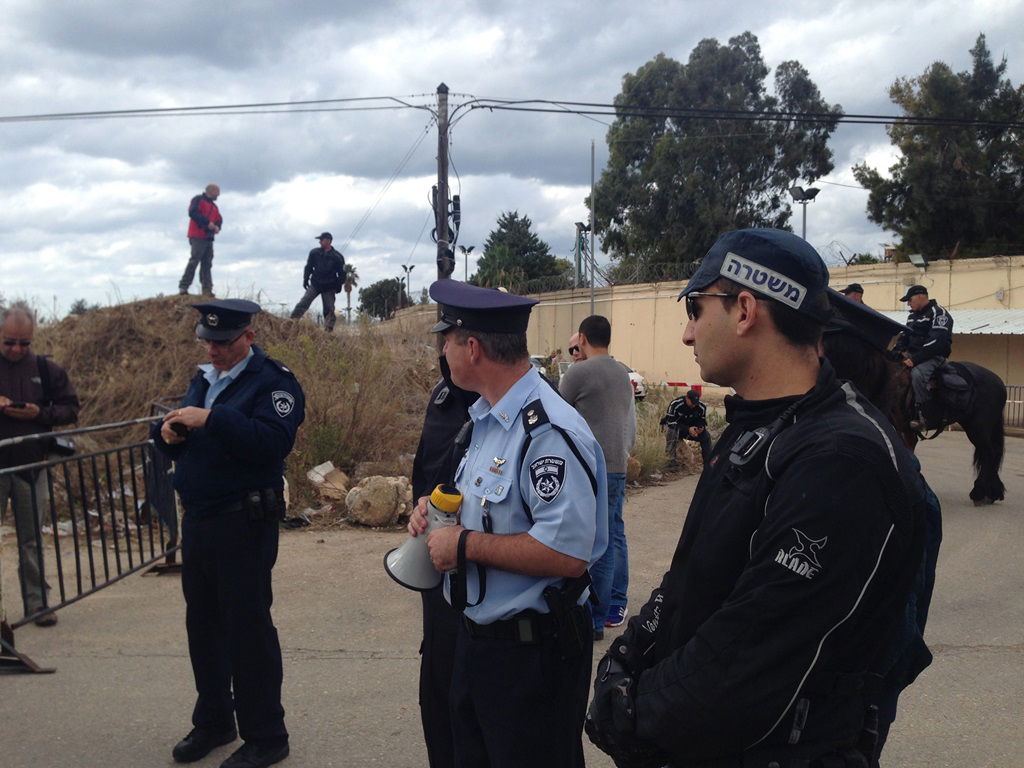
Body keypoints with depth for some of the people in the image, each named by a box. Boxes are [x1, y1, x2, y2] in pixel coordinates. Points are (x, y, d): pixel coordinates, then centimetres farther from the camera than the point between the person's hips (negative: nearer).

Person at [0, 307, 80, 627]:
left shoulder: (47, 369, 3)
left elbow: (71, 409, 6)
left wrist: (40, 413, -13)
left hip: (31, 467, 1)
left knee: (30, 539, 10)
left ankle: (37, 601, 17)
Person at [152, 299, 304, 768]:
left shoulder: (273, 380, -11)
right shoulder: (204, 378, 14)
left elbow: (274, 441, -27)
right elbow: (178, 444, 18)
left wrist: (212, 419, -29)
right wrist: (169, 432, -5)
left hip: (244, 523, -8)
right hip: (197, 518, 8)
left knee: (248, 628, -1)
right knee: (202, 624, 17)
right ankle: (212, 723, 33)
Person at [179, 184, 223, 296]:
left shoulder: (214, 206, 25)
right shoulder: (198, 200, 0)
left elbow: (219, 219, 18)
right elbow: (193, 212, -14)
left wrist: (217, 226, -6)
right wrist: (207, 223, -19)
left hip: (208, 238, 8)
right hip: (197, 237, -8)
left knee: (207, 264, 4)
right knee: (194, 260, -15)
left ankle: (207, 290, 3)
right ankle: (183, 286, -13)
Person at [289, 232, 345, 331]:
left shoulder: (337, 257, -3)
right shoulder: (314, 253, 4)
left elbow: (342, 273, 3)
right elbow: (308, 267, 12)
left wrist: (339, 286, -4)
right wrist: (305, 279, 3)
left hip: (329, 288, -1)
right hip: (315, 285, 1)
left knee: (329, 310, 1)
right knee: (303, 303, -11)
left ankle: (328, 330, 8)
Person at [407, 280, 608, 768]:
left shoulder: (551, 432, -25)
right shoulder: (486, 418, 9)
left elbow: (568, 554, -32)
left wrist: (465, 544, -23)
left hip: (531, 652, -9)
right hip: (475, 636, 10)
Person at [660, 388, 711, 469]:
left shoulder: (701, 407, -11)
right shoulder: (675, 404, -27)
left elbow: (702, 421, 3)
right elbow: (671, 422, -28)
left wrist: (701, 427, -24)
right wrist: (688, 429, -37)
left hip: (691, 428, 5)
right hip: (675, 426, -4)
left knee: (706, 436, -17)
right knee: (671, 432, -39)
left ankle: (708, 464, -7)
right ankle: (671, 460, -28)